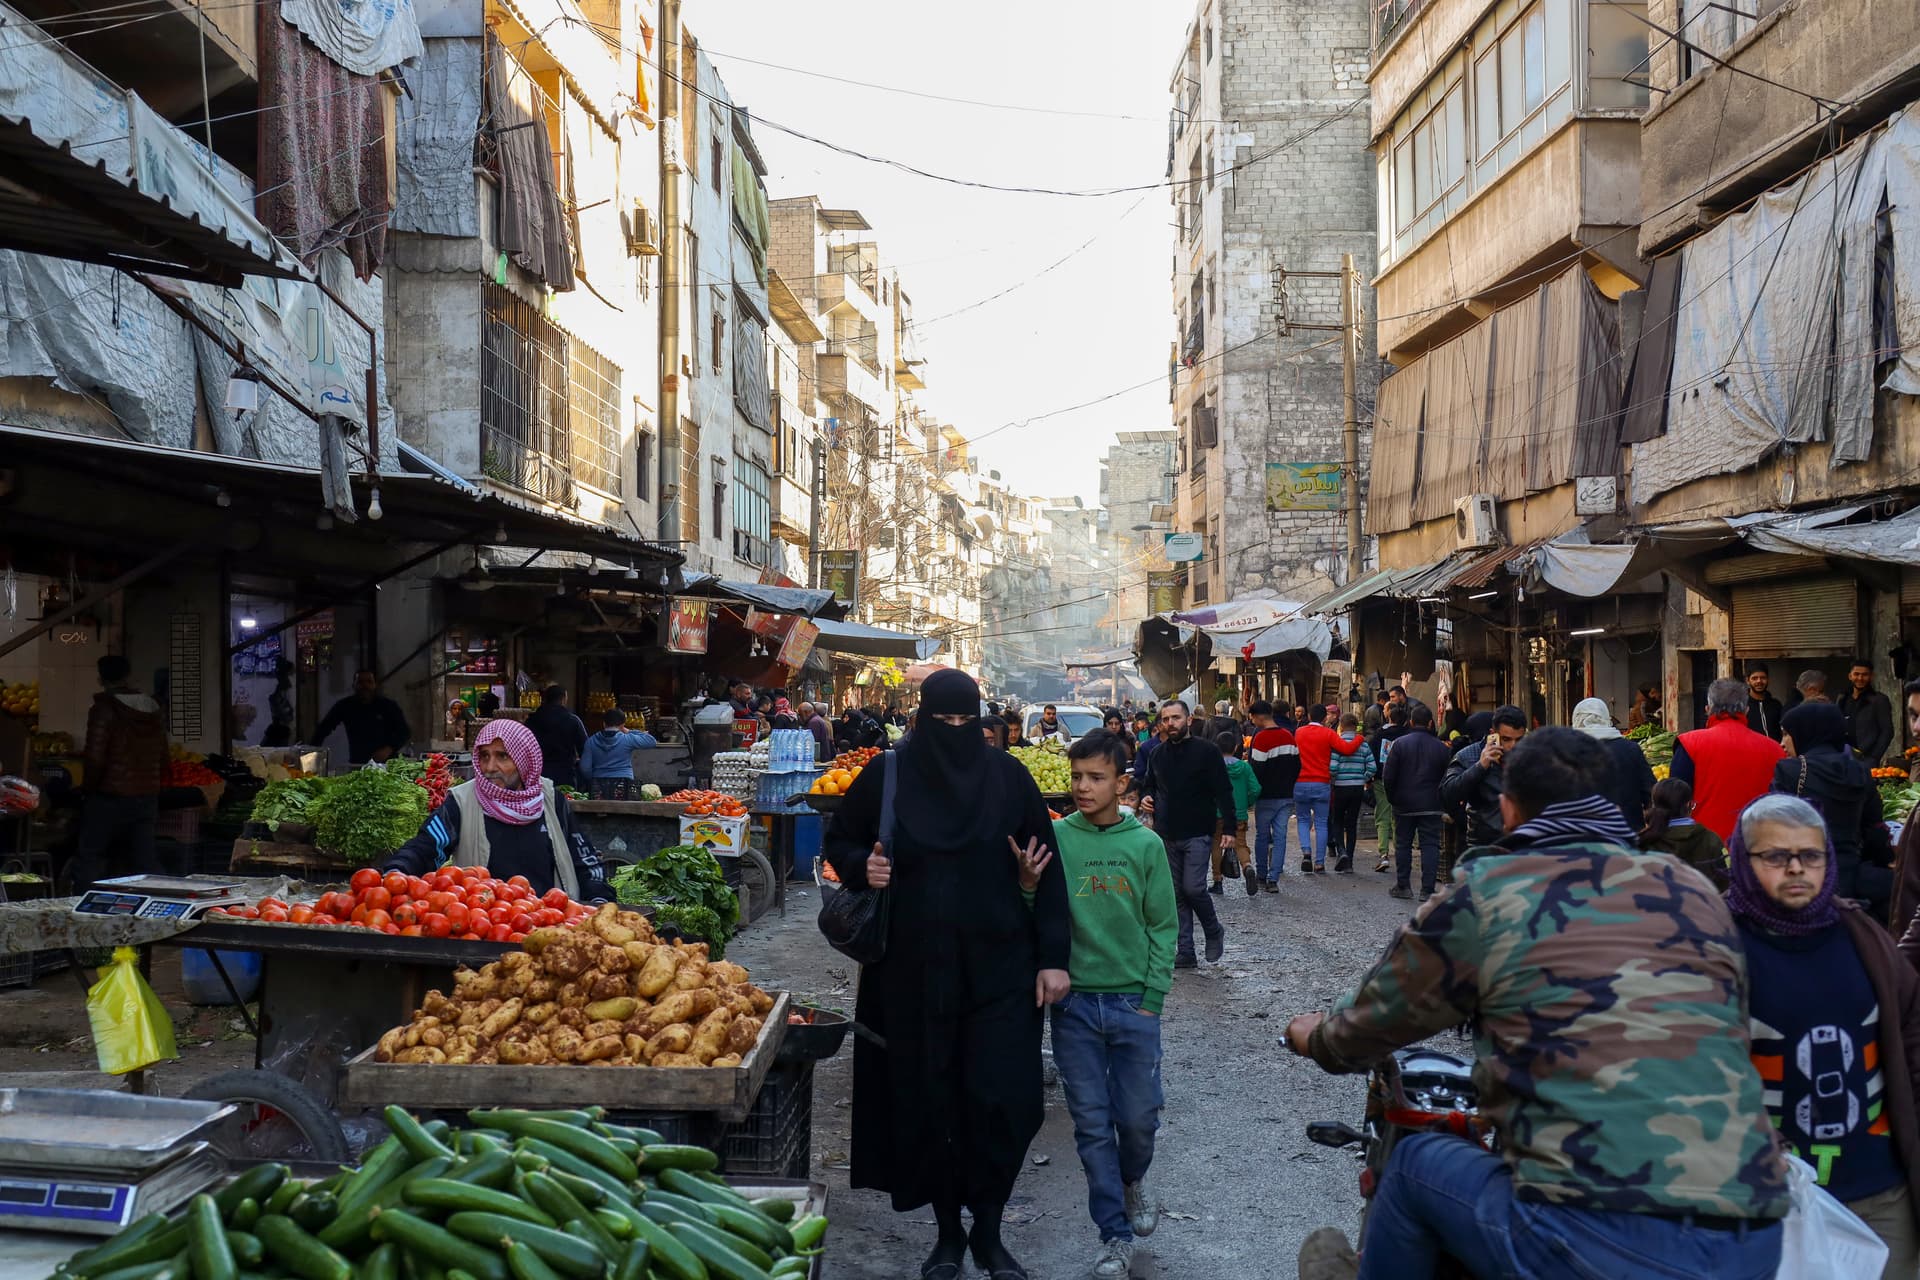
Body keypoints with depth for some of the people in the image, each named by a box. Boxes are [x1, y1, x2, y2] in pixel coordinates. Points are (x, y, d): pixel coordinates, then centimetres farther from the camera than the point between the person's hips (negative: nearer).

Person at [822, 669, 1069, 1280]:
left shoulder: (1008, 776, -1)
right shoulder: (888, 776, -1)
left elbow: (1047, 869, 1)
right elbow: (839, 842, 11)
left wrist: (1054, 956, -3)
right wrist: (863, 867, -11)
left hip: (998, 967, 0)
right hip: (914, 971, 0)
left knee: (1003, 1101, -4)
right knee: (928, 1101, 7)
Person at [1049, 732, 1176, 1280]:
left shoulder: (1145, 844, -2)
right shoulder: (1055, 838, -4)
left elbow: (1163, 927, 2)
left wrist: (1152, 998, -3)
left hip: (1134, 1002, 0)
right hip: (1074, 1002, 0)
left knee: (1139, 1116, 8)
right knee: (1092, 1123, 6)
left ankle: (1133, 1180, 41)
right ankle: (1115, 1235, 20)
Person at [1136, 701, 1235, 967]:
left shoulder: (1206, 751, -6)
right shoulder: (1158, 755, 10)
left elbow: (1224, 792, -7)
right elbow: (1148, 784, 25)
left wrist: (1228, 829, -13)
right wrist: (1145, 797, 2)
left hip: (1198, 835, -5)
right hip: (1168, 836, 5)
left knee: (1193, 888, -12)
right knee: (1177, 894, 7)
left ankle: (1214, 933, 15)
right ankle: (1185, 953, 12)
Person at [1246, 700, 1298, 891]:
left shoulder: (1261, 737, -15)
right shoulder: (1289, 736, 5)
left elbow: (1257, 770, -16)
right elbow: (1297, 765, 10)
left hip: (1266, 797, -5)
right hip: (1286, 796, 5)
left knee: (1262, 836, 10)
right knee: (1280, 836, 3)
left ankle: (1262, 874, 19)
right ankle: (1273, 879, -3)